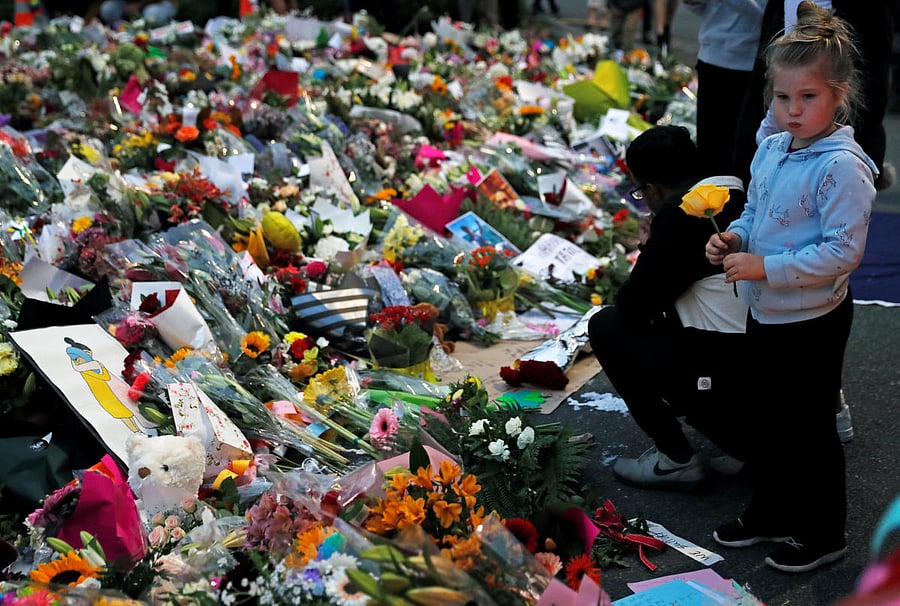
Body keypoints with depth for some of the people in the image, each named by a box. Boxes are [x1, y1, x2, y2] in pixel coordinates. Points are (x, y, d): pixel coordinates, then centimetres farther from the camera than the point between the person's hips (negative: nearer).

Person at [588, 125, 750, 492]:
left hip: (725, 385, -8)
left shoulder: (679, 214, -15)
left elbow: (632, 306, -8)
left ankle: (675, 459, 8)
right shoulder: (742, 201, 9)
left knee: (605, 325, 7)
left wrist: (649, 249, 7)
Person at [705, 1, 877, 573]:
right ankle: (770, 511, 40)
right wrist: (732, 238, -4)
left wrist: (765, 267, -26)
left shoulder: (843, 166, -23)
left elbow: (843, 252, -25)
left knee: (810, 427, 6)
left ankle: (823, 533, 25)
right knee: (764, 416, 21)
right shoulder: (771, 150, 3)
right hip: (765, 312, 8)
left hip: (813, 320, -8)